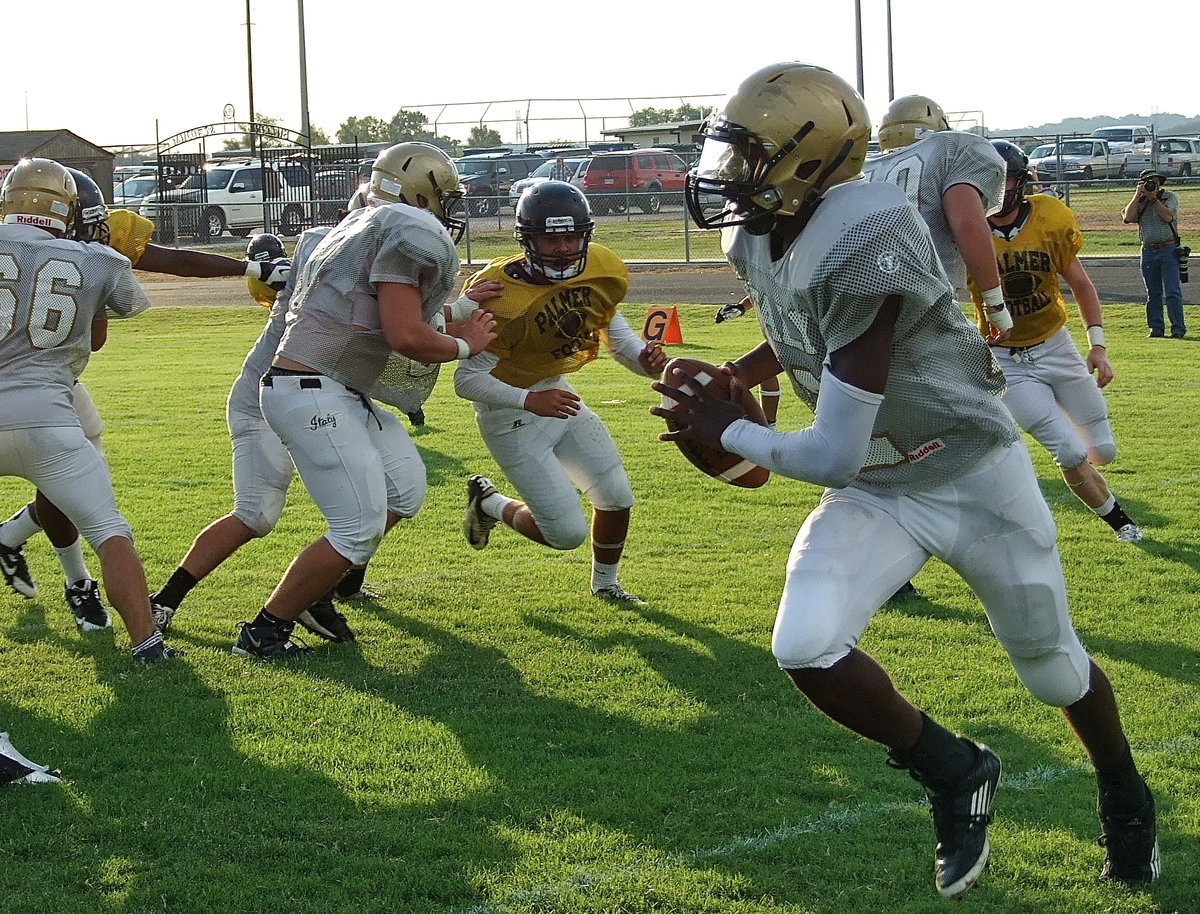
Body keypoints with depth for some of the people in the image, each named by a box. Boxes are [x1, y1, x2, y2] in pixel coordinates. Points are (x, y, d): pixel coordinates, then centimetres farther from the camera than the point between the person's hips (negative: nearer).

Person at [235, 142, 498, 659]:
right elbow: (406, 338, -19)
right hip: (310, 395, -11)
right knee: (360, 528, -8)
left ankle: (319, 591, 24)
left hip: (340, 395, 11)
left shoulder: (369, 227, 19)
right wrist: (465, 345, -1)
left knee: (404, 490, 16)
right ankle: (263, 632, 2)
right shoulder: (413, 233, -12)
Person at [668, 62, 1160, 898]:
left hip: (973, 474, -6)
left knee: (1053, 668, 13)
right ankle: (953, 773, 6)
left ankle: (1125, 796, 45)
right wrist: (737, 375, 0)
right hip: (876, 493, 6)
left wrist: (727, 432, -16)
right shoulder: (756, 241, -9)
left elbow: (833, 456, -31)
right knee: (806, 647, -19)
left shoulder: (863, 248, -34)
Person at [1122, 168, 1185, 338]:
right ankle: (1156, 328, 12)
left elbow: (1168, 216, -13)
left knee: (1172, 292, -9)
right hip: (1148, 252, 3)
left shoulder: (1169, 197, 4)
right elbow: (1128, 217, -6)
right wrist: (1137, 195, -6)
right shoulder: (1138, 202, 12)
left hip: (1168, 249, -3)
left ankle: (1178, 329, -8)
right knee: (1153, 294, 7)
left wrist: (1153, 198, -11)